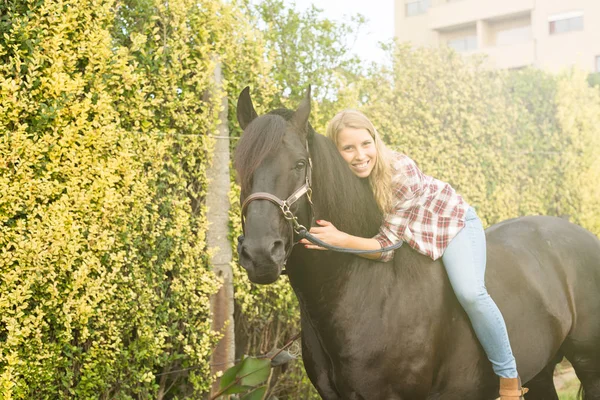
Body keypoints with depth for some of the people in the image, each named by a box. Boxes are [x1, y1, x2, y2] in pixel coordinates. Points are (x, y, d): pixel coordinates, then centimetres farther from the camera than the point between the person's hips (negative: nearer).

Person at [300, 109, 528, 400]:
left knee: (469, 292, -27)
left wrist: (341, 240, -50)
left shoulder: (401, 172, -37)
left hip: (452, 223, -6)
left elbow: (386, 245, -35)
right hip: (409, 234, 6)